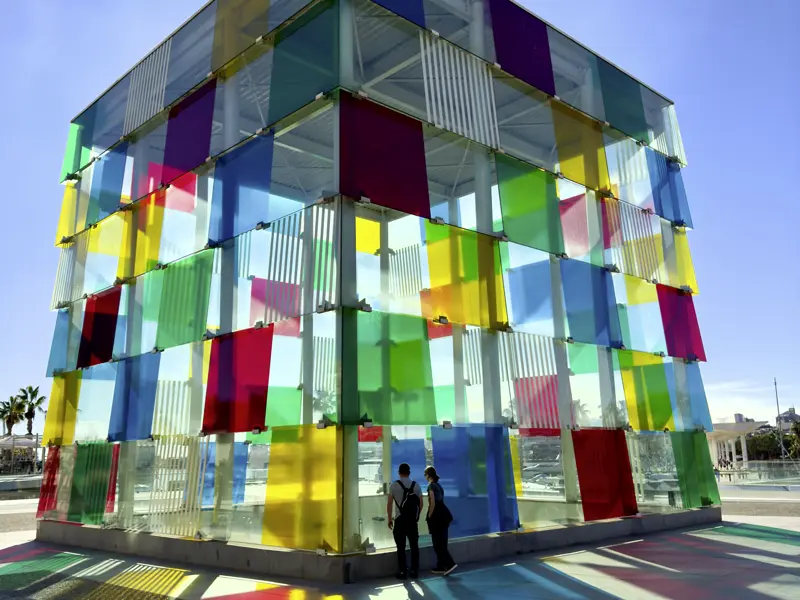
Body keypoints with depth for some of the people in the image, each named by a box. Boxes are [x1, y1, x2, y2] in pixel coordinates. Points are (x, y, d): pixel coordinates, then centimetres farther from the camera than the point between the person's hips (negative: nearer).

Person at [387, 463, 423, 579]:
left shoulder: (394, 486, -5)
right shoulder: (416, 485, 3)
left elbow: (389, 504, -5)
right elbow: (420, 503, 5)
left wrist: (390, 519, 4)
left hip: (399, 520, -2)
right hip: (412, 520, 2)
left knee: (401, 547, 4)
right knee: (414, 546, 10)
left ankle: (402, 572, 6)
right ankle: (414, 571, 12)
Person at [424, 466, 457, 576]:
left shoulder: (431, 486, -10)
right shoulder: (438, 485, 15)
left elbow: (433, 503, -16)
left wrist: (429, 517, -8)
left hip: (437, 517, -9)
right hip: (443, 515, 9)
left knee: (437, 544, -5)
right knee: (441, 543, 11)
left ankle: (450, 564, -14)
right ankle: (441, 567, 15)